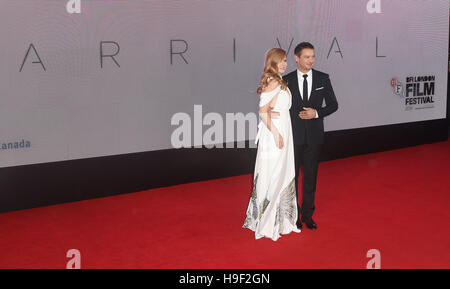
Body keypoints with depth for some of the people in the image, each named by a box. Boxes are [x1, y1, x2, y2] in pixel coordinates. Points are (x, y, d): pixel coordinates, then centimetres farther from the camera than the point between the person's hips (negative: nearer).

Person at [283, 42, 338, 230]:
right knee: (291, 176, 7)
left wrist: (316, 113, -13)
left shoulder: (323, 79, 1)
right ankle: (294, 215, 20)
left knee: (311, 177, 9)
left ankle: (308, 214, 22)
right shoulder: (286, 80, -1)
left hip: (314, 136, 1)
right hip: (293, 136, -1)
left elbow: (333, 105, 4)